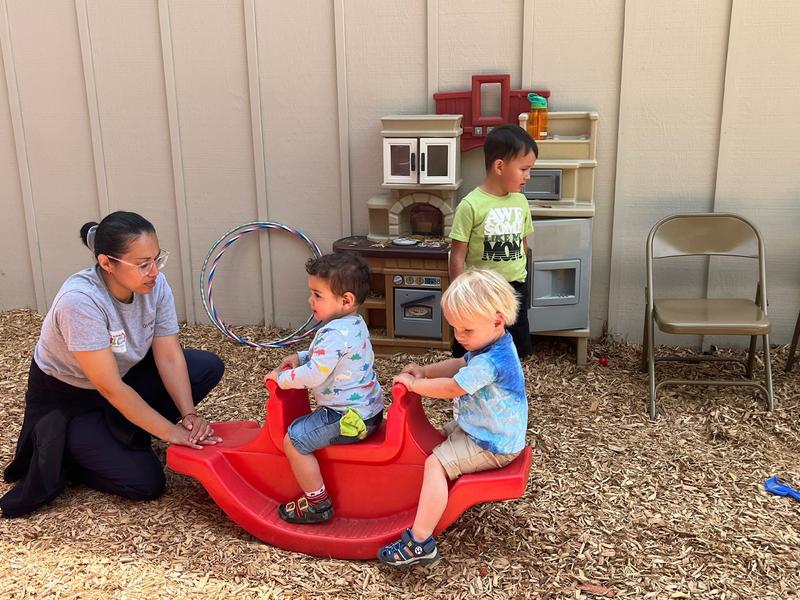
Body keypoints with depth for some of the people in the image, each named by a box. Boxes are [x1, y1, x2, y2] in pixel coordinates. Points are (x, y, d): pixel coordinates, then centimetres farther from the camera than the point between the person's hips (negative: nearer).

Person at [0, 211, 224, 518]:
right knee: (146, 482, -16)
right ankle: (57, 453, 6)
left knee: (209, 367, -10)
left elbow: (169, 356, -13)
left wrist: (189, 416, -24)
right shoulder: (80, 300, -35)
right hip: (66, 400, -6)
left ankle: (124, 432, 1)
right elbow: (110, 388, -32)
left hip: (123, 372, 7)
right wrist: (171, 432, -28)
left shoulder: (155, 284, -18)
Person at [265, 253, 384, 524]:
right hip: (369, 409, 11)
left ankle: (317, 503, 1)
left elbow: (314, 375, -29)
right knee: (305, 427, 28)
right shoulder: (355, 324, 7)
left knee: (294, 439, -10)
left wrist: (281, 377, -13)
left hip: (350, 417, -11)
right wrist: (302, 357, 10)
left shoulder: (336, 334, -25)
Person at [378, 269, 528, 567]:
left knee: (436, 462, -20)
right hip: (480, 429, 11)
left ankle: (420, 542, -18)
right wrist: (424, 370, 3)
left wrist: (413, 384, -12)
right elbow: (459, 365, 16)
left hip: (490, 446, -11)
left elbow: (451, 387, -27)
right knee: (442, 436, 27)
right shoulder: (492, 346, 1)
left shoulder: (492, 362, -32)